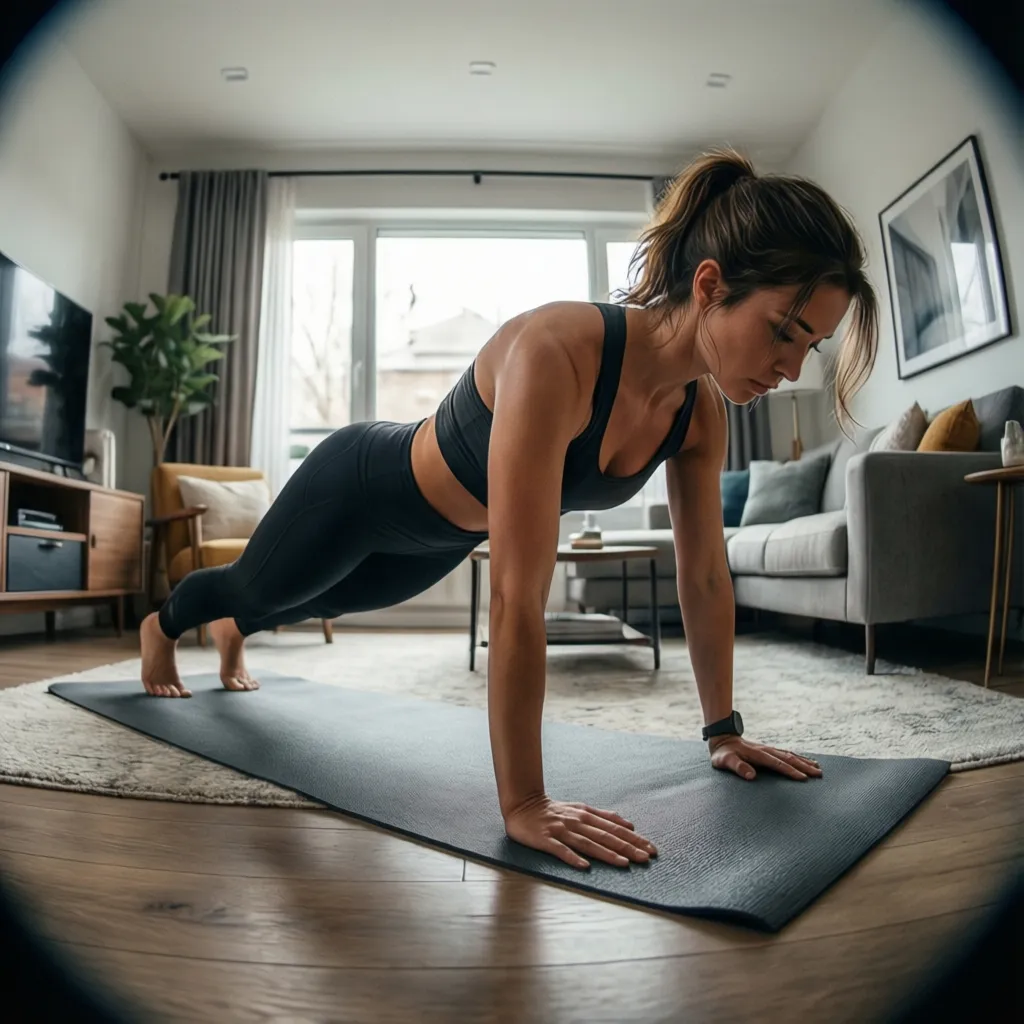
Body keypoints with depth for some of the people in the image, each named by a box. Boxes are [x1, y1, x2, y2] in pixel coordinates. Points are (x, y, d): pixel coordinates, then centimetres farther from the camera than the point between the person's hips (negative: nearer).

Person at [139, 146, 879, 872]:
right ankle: (162, 625, 65)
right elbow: (517, 598, -44)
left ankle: (234, 633, 71)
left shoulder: (701, 410, -19)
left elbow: (706, 576, -10)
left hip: (441, 535, 7)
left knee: (330, 604, 35)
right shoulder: (556, 353, -43)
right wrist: (522, 803, -38)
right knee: (256, 592, 26)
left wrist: (725, 730, -4)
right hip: (359, 489, -6)